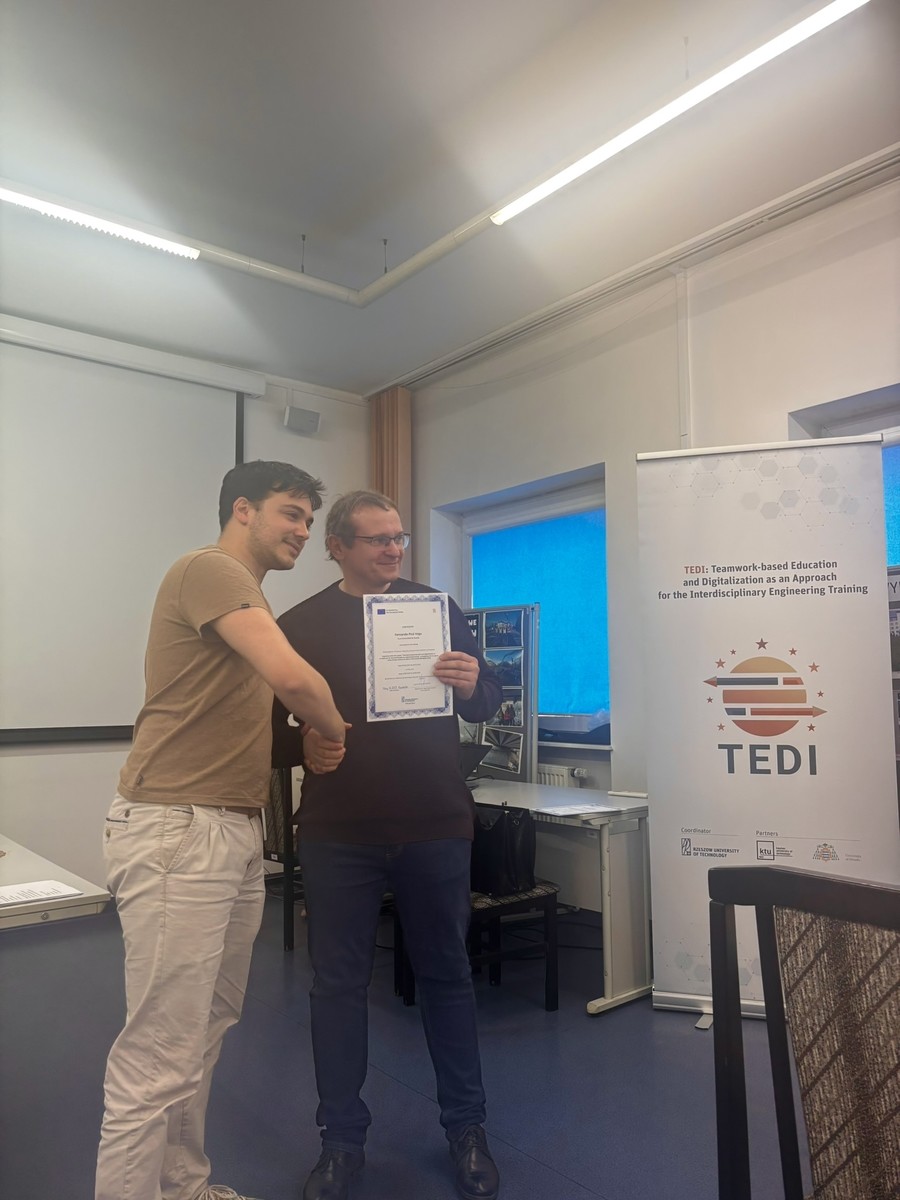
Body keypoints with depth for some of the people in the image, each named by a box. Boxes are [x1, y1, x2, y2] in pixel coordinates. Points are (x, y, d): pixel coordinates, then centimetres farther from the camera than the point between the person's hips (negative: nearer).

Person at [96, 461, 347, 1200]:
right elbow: (291, 675, -26)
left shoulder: (248, 596, 19)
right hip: (177, 831, -9)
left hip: (234, 831, 10)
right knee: (161, 1053, -2)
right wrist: (337, 731, -7)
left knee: (206, 1033, 17)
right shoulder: (210, 570, -12)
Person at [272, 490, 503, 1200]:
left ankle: (467, 1128, 30)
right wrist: (304, 748, -19)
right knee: (338, 982, 9)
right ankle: (343, 1139, 28)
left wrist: (471, 685, -17)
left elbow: (488, 701, 6)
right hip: (337, 834, 0)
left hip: (436, 827, 1)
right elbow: (271, 726, 2)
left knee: (447, 974, 12)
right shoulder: (302, 625, 2)